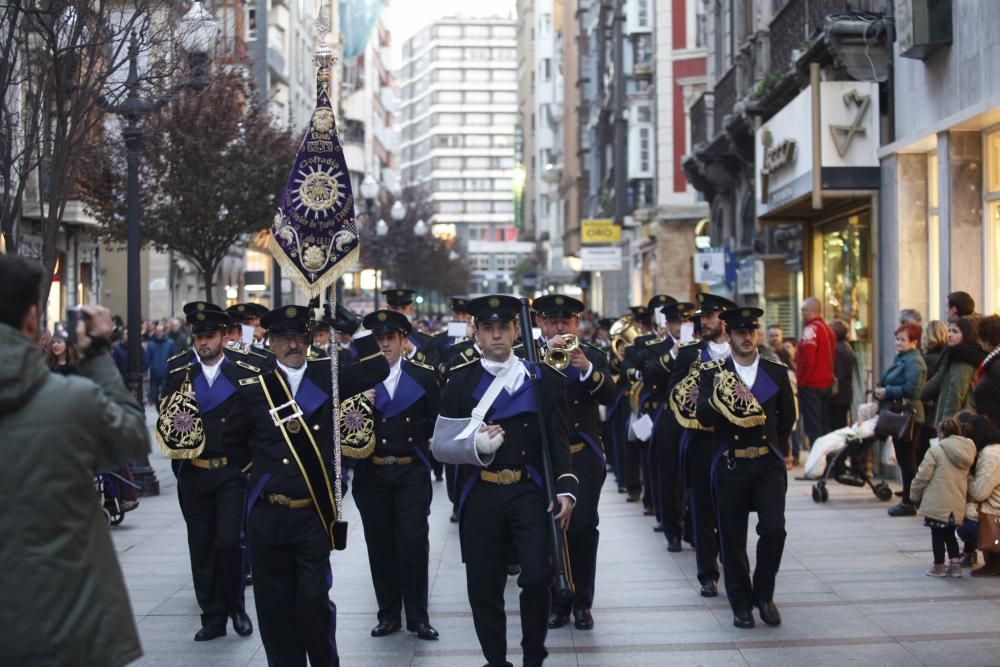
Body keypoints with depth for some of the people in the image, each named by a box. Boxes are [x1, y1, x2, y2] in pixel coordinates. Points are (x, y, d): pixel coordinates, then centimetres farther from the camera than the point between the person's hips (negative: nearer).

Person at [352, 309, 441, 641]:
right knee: (380, 543, 7)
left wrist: (427, 446, -4)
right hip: (371, 473, 2)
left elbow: (438, 420, 8)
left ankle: (418, 615, 4)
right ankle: (388, 614, 18)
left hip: (412, 471, -1)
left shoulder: (424, 376, 3)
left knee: (414, 540, -6)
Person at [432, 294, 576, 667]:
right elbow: (440, 445, 4)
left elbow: (558, 441, 1)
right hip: (481, 496, 1)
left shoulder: (544, 378, 5)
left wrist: (565, 490, -10)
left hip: (530, 493, -1)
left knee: (537, 576, -14)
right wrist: (474, 445, -14)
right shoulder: (460, 382, 5)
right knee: (484, 586, 5)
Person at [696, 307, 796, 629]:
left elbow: (787, 417, 17)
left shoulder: (777, 372, 6)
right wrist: (724, 397, -28)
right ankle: (741, 602, 19)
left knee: (774, 529, -10)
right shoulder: (712, 373, 0)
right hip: (730, 466, -1)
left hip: (769, 464, 1)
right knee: (733, 538, 4)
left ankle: (763, 594, 12)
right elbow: (704, 416, -13)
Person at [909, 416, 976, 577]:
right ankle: (955, 564, 19)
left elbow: (922, 476, -11)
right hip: (957, 504, 5)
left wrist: (915, 496, 2)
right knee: (949, 534, 20)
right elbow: (967, 478, 14)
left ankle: (939, 566, 13)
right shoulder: (968, 451, 5)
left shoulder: (936, 451, -12)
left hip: (937, 503, -5)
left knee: (937, 534, 7)